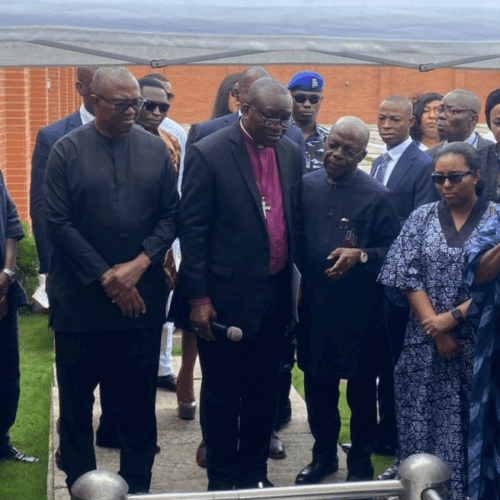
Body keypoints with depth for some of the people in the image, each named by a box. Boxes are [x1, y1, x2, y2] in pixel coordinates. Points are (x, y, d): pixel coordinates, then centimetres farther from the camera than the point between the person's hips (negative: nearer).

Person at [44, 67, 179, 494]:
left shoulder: (155, 149, 6)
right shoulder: (67, 150, -1)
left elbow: (170, 215, 5)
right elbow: (58, 222, -5)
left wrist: (138, 265, -10)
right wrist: (105, 277, -10)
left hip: (142, 298, 2)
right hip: (80, 300, -1)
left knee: (139, 400, 9)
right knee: (76, 401, 7)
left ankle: (137, 486, 22)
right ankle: (80, 484, 21)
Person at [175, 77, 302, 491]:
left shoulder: (291, 153, 5)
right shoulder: (208, 154, -11)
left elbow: (294, 220, 12)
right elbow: (193, 230, -11)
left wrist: (296, 281, 9)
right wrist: (198, 298, -13)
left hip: (275, 296, 5)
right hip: (226, 297, -5)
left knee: (263, 391, 15)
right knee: (222, 394, 8)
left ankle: (255, 472, 30)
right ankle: (222, 479, 23)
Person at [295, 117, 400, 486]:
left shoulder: (377, 196, -7)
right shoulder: (306, 185, 2)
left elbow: (393, 250, -5)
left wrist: (360, 255, -21)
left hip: (359, 309, -3)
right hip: (313, 304, 3)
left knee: (361, 389, 11)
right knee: (317, 385, 14)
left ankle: (361, 464, 27)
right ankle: (324, 456, 33)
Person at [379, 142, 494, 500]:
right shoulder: (422, 218, 6)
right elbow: (409, 276, -1)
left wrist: (452, 317, -14)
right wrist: (435, 328, -9)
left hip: (477, 339, -2)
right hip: (426, 340, 2)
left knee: (468, 420, 2)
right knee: (423, 420, 4)